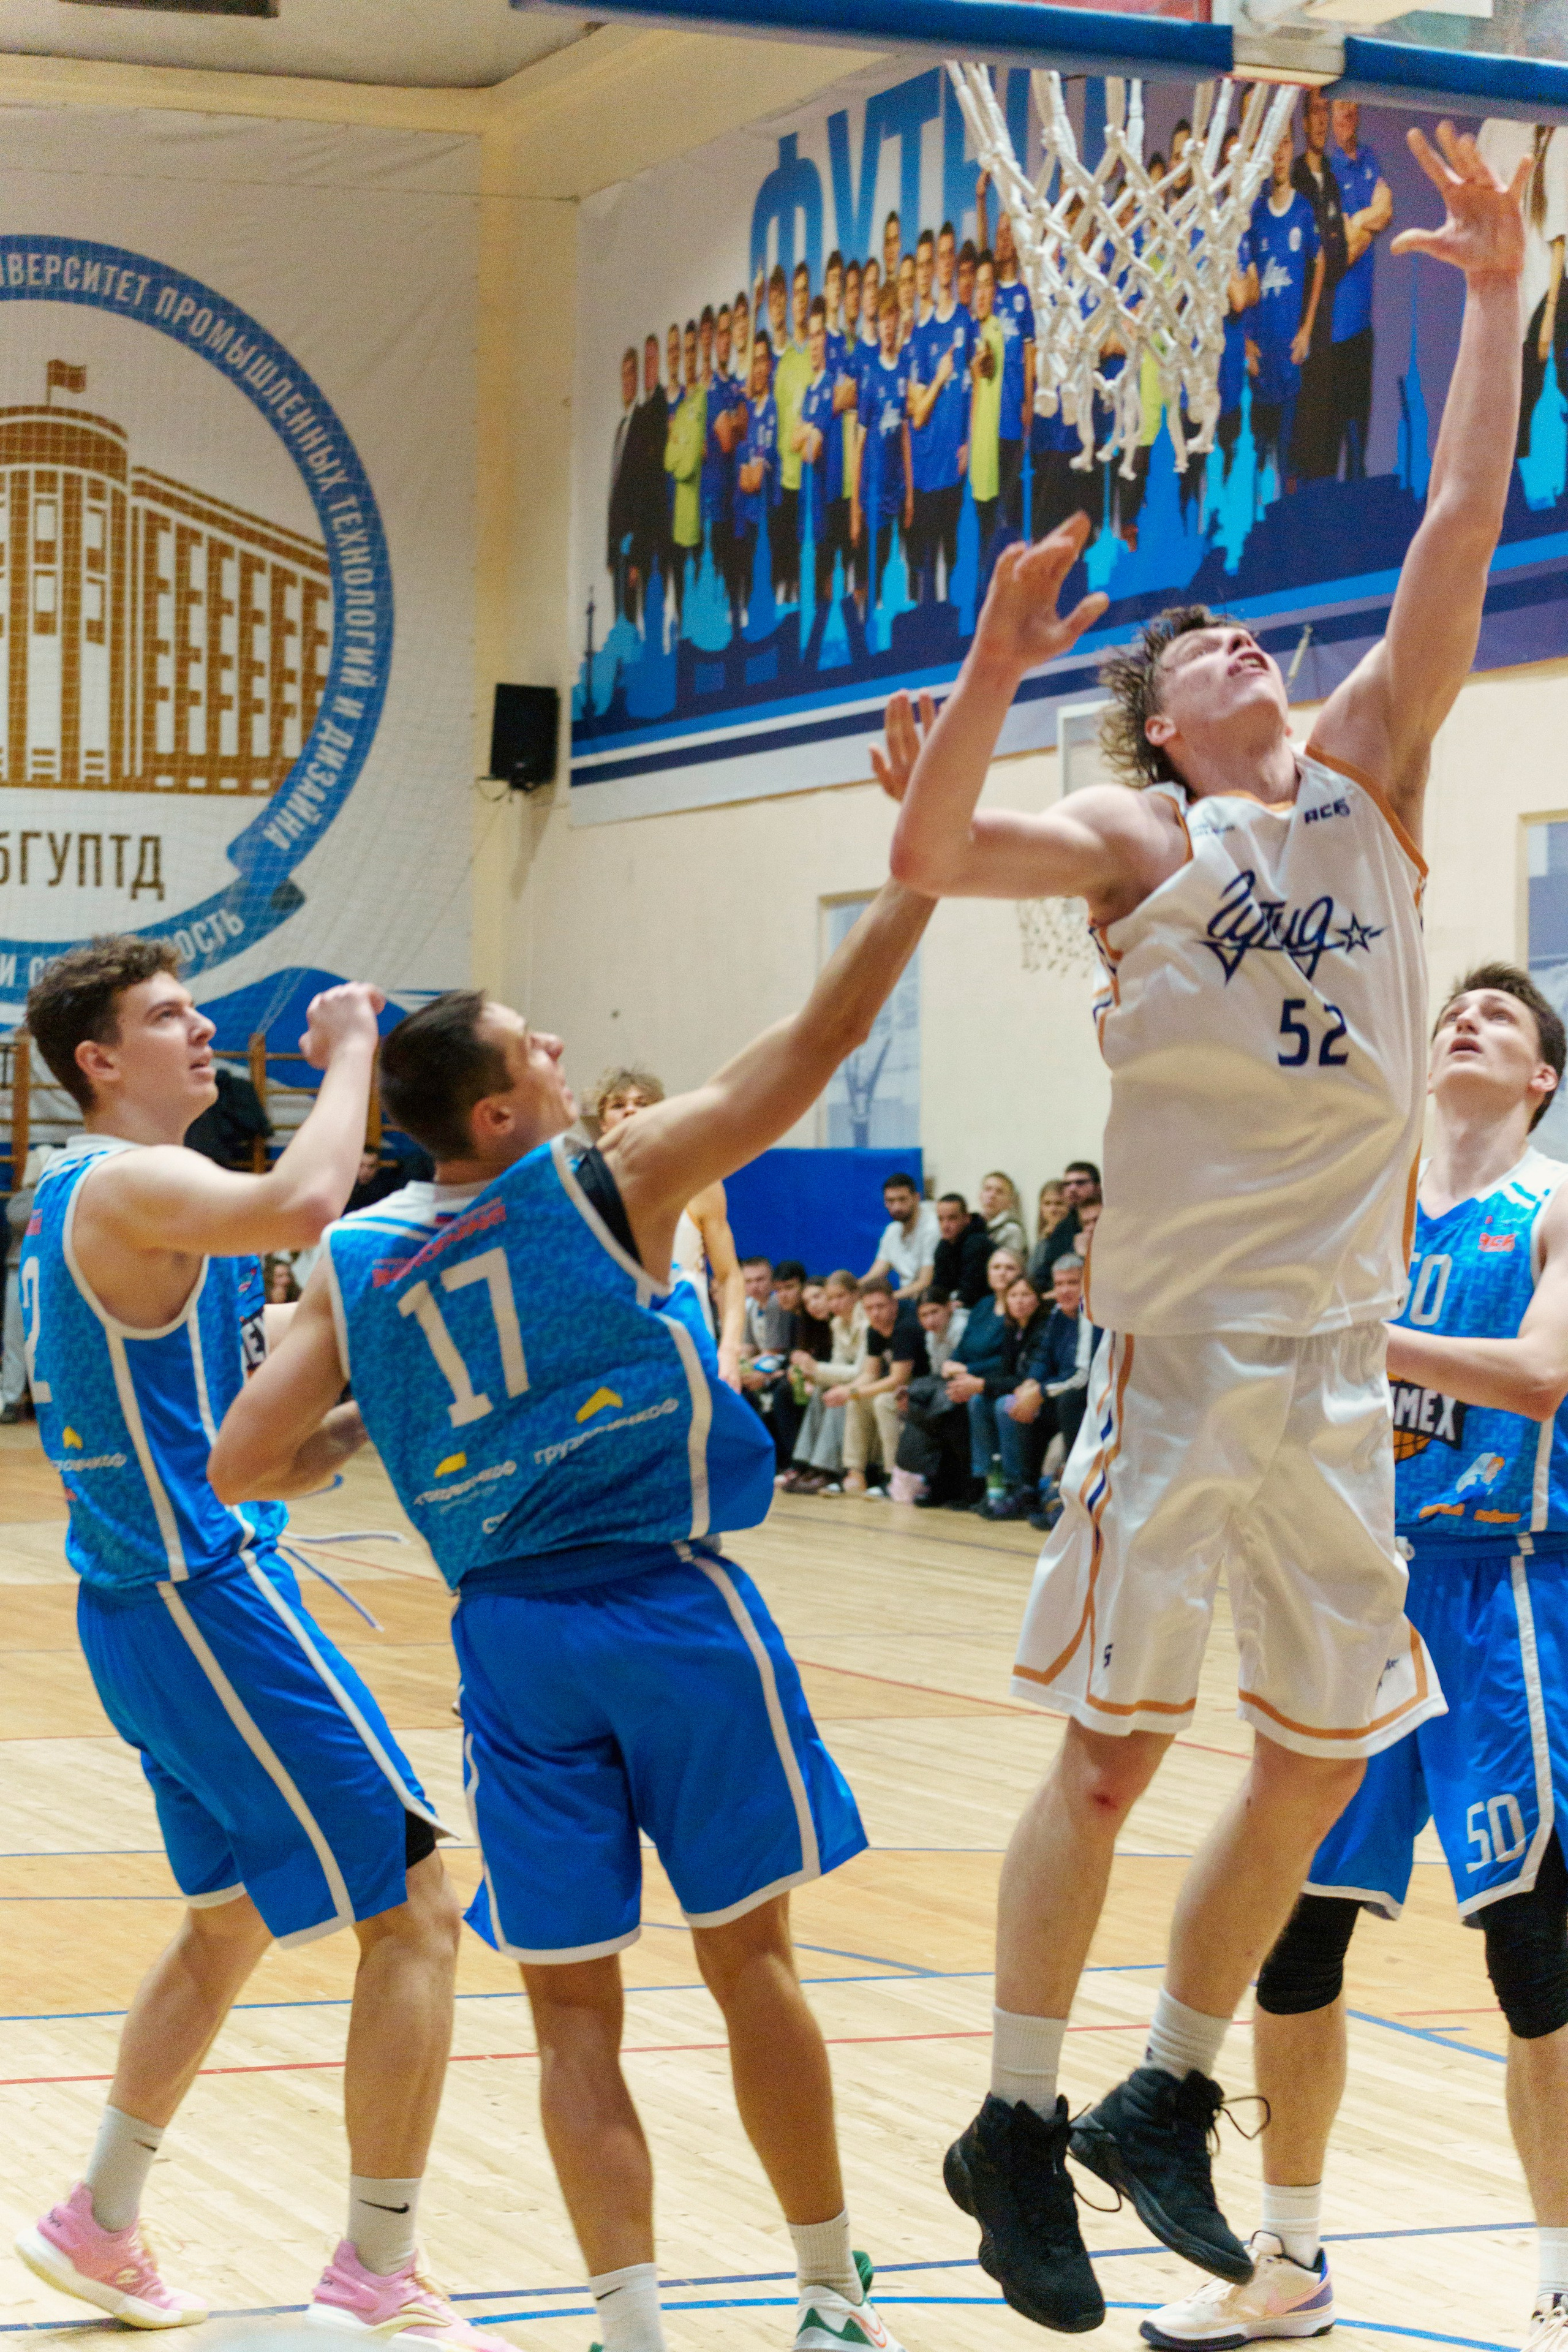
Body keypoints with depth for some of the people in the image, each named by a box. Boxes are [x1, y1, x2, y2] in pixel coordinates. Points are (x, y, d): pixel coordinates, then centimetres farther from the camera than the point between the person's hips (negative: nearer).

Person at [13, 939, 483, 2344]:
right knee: (414, 1909, -6)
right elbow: (301, 1205, -35)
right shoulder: (126, 1187, -15)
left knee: (232, 1918, 24)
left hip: (147, 1608, 10)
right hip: (211, 1599, -10)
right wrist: (350, 1054, -20)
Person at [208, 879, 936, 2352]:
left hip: (510, 1634, 2)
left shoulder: (354, 1265, 5)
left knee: (572, 2004, 7)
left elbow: (241, 1466, 1)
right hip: (672, 1606, -2)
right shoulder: (610, 1180, -4)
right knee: (748, 1954, 9)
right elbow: (826, 1034, -5)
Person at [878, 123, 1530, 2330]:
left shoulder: (1369, 783, 12)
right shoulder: (1133, 840, 1)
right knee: (1115, 1742, -3)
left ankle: (1165, 2096, 25)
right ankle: (1017, 2124, 8)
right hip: (1181, 1341, -5)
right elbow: (928, 856, -16)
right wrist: (997, 660, -26)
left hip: (1340, 1354, 5)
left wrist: (1495, 300, 0)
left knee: (1322, 1757, 10)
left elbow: (1460, 536, 5)